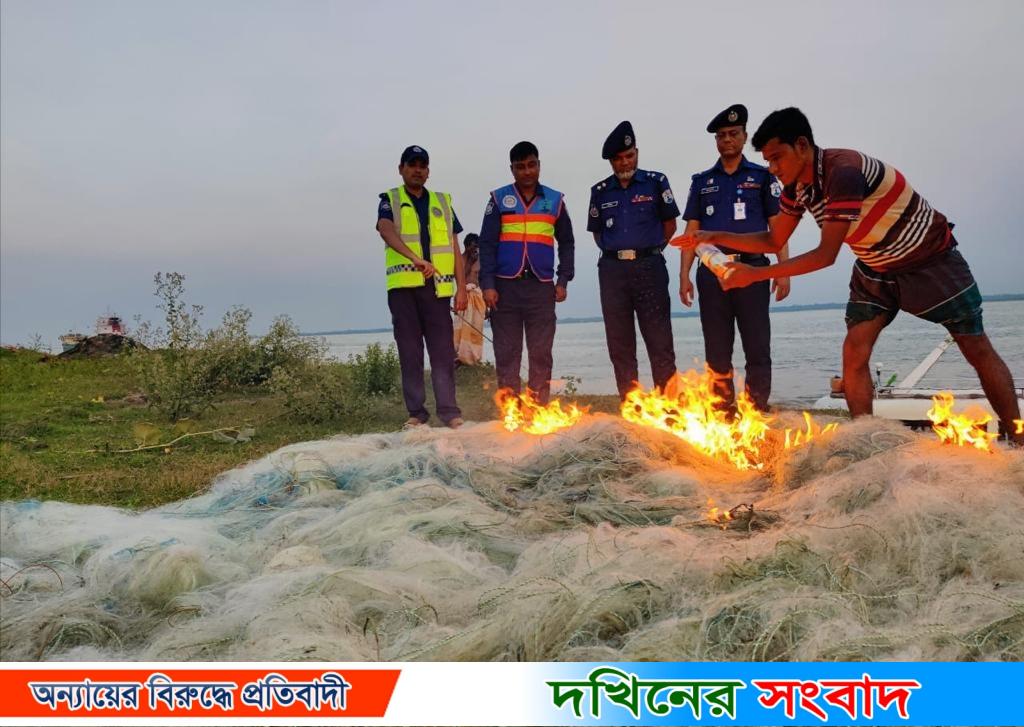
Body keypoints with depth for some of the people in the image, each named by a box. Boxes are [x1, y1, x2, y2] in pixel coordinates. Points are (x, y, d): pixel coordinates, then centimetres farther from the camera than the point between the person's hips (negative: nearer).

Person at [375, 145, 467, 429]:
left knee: (442, 349, -3)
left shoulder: (442, 203, 18)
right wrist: (415, 258, -29)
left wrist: (461, 288, 5)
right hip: (402, 286, -1)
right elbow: (386, 231, -12)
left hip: (437, 286, 1)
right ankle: (416, 412, 8)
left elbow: (455, 249, 15)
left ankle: (449, 410, 0)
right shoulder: (390, 201, 10)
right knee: (409, 351, 2)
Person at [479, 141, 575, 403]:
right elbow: (486, 243, 2)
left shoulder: (555, 200, 10)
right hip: (505, 286, -1)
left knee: (541, 352, 2)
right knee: (506, 352, 2)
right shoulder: (499, 199, 6)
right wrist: (488, 284, -7)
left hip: (541, 286, 1)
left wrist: (563, 280, 4)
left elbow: (567, 243, 15)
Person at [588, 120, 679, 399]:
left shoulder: (656, 182, 5)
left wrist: (649, 249, 5)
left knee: (660, 341, -5)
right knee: (619, 344, 4)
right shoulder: (600, 191, 12)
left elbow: (669, 224, 10)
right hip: (612, 271, 3)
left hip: (649, 267, -2)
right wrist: (616, 253, 7)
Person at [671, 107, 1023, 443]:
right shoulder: (796, 186, -9)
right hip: (874, 268, 7)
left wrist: (755, 274, -35)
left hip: (929, 260, -7)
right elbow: (774, 241, 2)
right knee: (854, 352, -8)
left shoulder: (843, 171, -33)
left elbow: (826, 255, -34)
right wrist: (716, 237, -10)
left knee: (978, 349, 1)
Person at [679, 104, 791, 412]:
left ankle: (757, 412, 0)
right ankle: (723, 411, 11)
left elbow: (777, 226, 5)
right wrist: (684, 275, 3)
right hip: (711, 271, 2)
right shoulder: (701, 181, 15)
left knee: (757, 347, -4)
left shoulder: (762, 176, 10)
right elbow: (691, 231, 12)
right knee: (717, 350, 3)